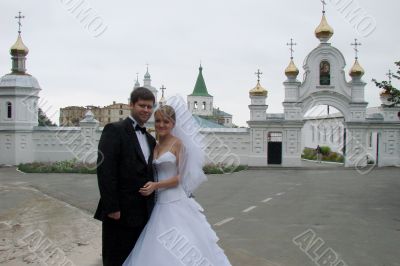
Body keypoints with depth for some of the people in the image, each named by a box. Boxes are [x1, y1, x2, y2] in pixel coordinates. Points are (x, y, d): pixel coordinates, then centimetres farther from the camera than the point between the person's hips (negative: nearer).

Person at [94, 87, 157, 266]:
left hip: (143, 214, 7)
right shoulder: (114, 130, -9)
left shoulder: (150, 139, 15)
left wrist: (152, 206, 11)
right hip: (119, 212, -7)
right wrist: (112, 207, -20)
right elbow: (105, 170, -17)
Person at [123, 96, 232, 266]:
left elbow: (180, 177, -8)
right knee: (157, 248, 6)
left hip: (175, 202, -5)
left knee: (179, 250, -1)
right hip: (157, 202, 5)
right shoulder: (154, 145, 11)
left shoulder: (178, 143, -5)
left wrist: (155, 186, -16)